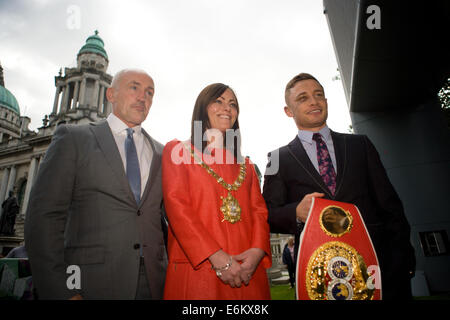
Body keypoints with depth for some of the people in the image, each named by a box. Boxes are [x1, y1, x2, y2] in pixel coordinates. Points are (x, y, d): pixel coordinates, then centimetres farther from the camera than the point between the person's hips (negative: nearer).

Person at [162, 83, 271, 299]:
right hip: (196, 269, -4)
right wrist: (217, 257, -16)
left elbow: (259, 211, 9)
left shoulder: (244, 165, 17)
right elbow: (177, 206, -8)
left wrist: (257, 250, -11)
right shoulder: (177, 151, 4)